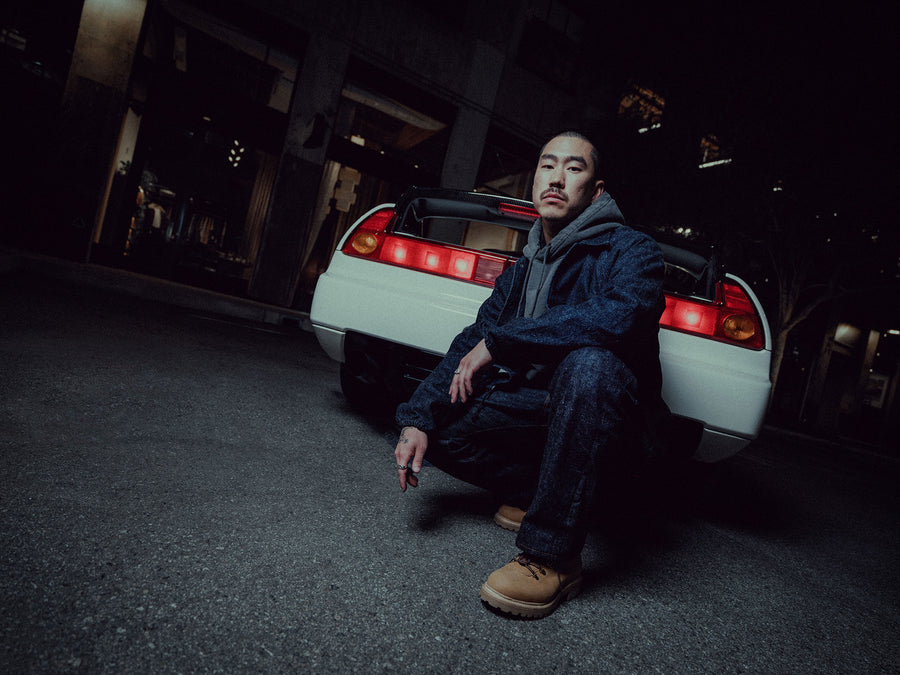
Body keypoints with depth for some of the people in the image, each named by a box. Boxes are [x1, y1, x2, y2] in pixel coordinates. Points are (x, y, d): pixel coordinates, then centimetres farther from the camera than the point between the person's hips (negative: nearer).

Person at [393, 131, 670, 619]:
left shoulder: (632, 251, -10)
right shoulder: (522, 270, 11)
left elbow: (620, 315, -34)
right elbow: (468, 348, 6)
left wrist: (498, 342, -27)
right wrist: (416, 419, -10)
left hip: (616, 419, -6)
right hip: (538, 406, 6)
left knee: (590, 363, -39)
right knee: (439, 424, -8)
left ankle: (554, 557, -28)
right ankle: (537, 494, 10)